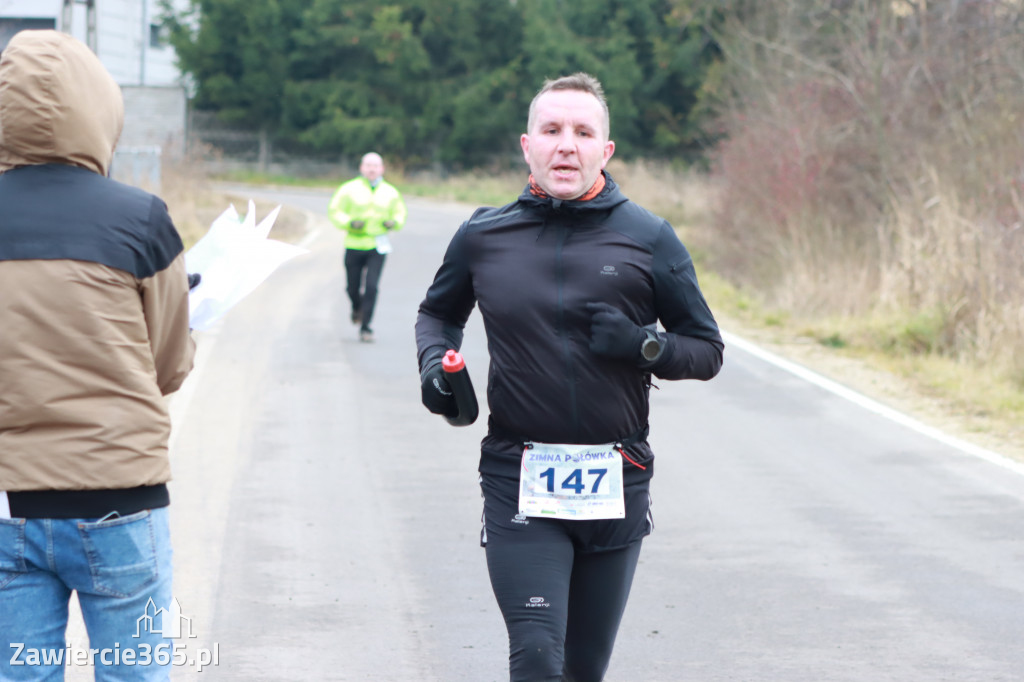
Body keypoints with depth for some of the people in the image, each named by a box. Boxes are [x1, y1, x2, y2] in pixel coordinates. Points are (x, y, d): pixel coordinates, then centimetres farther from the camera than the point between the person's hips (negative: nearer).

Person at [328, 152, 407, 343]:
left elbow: (400, 213, 18)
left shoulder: (390, 192, 8)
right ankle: (357, 307, 43)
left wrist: (394, 223, -5)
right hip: (354, 246, 0)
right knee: (353, 287, 7)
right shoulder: (349, 189, 0)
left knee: (371, 287, -12)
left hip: (378, 248, 0)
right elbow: (334, 211, 1)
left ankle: (365, 327, -7)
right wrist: (349, 223, -17)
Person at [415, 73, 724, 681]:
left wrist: (643, 345, -14)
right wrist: (434, 361, 2)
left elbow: (707, 350, 5)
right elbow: (439, 313, 23)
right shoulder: (483, 237, 3)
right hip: (519, 483, -1)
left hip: (617, 489, 1)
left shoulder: (647, 238, 0)